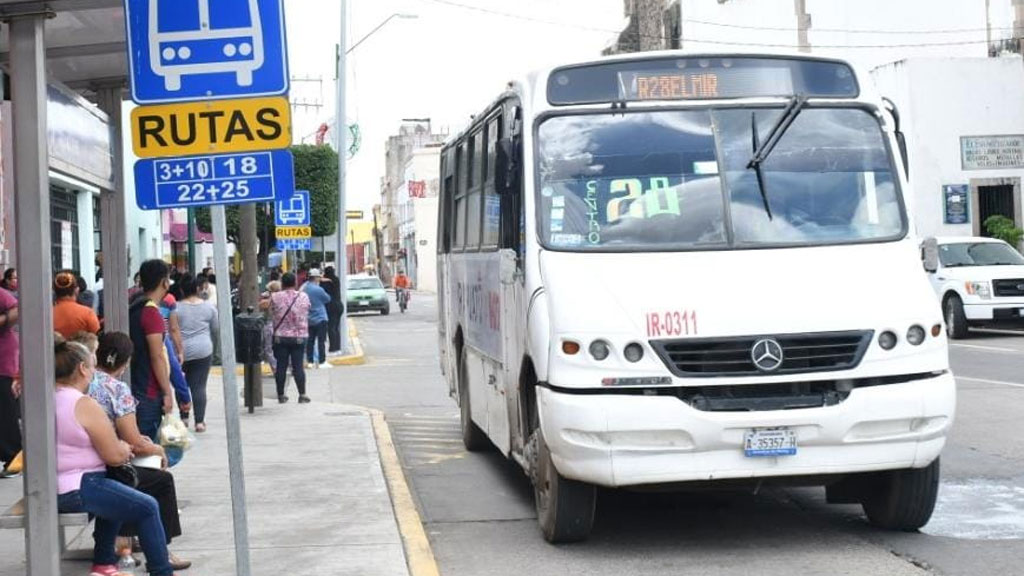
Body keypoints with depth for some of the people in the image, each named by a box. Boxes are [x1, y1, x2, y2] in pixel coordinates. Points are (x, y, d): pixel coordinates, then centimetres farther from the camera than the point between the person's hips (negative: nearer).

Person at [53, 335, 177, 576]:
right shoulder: (85, 406, -18)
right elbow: (115, 456, -15)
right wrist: (124, 448, 8)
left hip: (48, 491, 10)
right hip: (77, 490, -10)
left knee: (117, 497, 31)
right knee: (148, 508, 0)